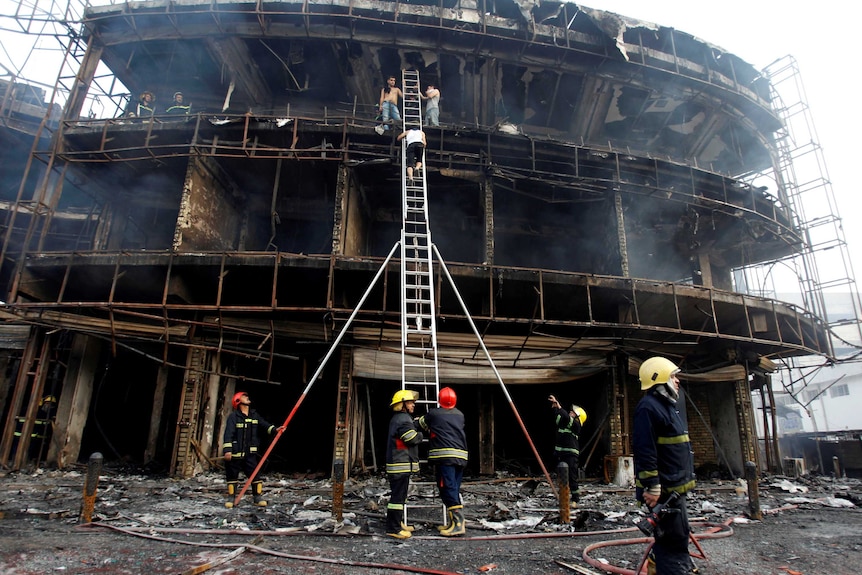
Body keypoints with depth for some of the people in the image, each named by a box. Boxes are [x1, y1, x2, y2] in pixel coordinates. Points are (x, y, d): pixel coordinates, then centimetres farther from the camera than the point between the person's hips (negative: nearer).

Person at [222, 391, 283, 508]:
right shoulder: (233, 416, -8)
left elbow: (265, 425, 3)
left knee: (255, 475, 0)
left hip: (250, 453, 4)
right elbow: (228, 434, -14)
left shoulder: (254, 415, 9)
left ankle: (258, 497, 10)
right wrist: (227, 450, -21)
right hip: (235, 452, -3)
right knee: (232, 476, 8)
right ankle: (231, 498, 22)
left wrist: (275, 429, -15)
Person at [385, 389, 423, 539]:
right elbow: (413, 439, -16)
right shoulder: (403, 419, -16)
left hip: (397, 463, 11)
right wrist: (420, 435, 2)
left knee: (399, 495, 18)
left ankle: (398, 523, 27)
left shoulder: (397, 419, 18)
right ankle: (393, 528, -3)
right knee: (398, 496, -7)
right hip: (401, 464, -11)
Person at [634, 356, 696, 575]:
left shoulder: (668, 405, 16)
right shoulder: (648, 407, -18)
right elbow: (644, 451, -24)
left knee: (677, 536, 20)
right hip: (663, 489, -11)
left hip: (674, 487, 11)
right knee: (675, 541, -7)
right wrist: (652, 486, -25)